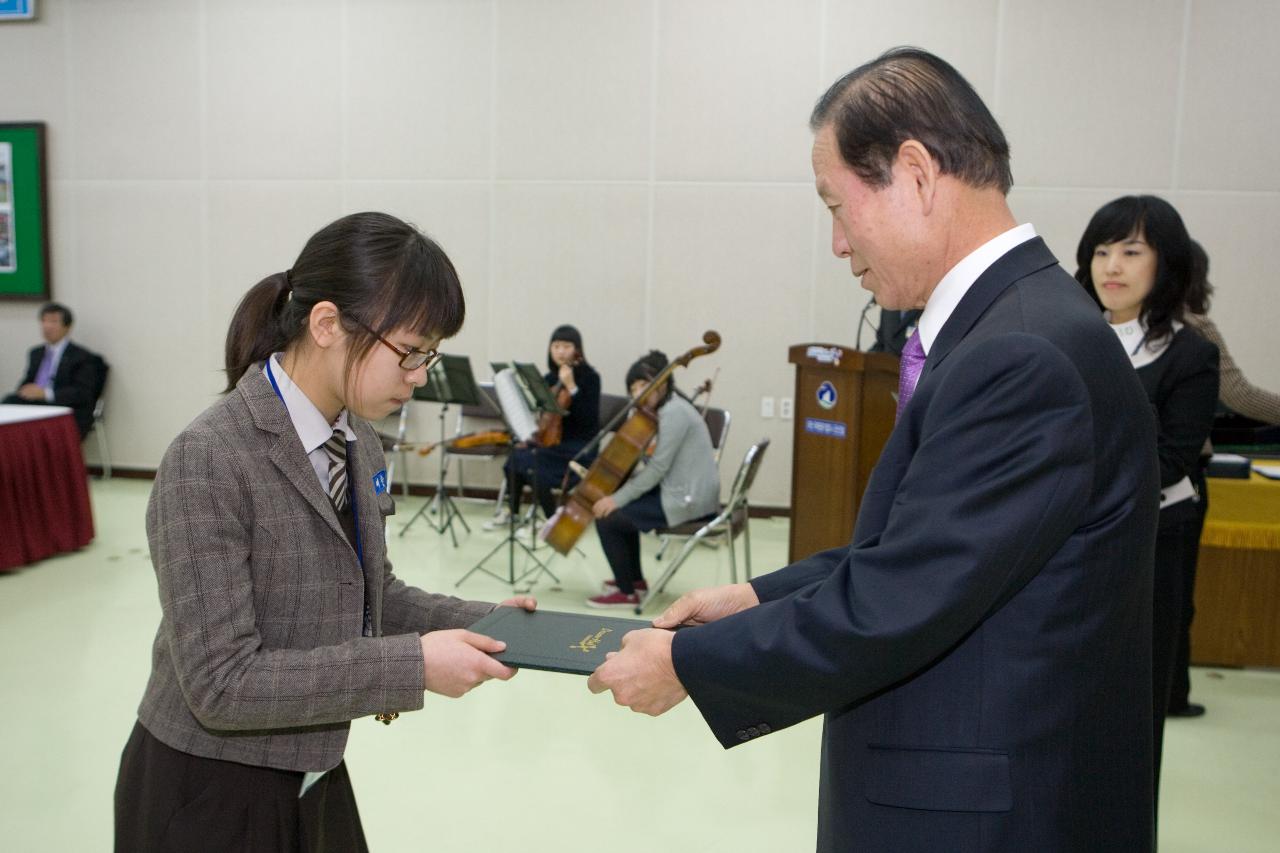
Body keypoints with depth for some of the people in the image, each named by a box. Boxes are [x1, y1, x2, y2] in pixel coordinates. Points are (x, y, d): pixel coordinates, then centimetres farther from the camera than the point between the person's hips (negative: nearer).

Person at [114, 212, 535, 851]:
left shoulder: (359, 441, -1)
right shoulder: (208, 462, -24)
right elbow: (220, 682, -25)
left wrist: (476, 621, -6)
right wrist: (412, 665, -28)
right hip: (209, 801, -7)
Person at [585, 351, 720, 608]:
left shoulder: (673, 412, -17)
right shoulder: (673, 408, 14)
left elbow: (657, 468, -21)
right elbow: (660, 466, 15)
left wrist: (617, 498, -17)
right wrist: (621, 492, 8)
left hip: (686, 501, -11)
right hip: (687, 492, 11)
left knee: (608, 518, -8)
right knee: (625, 508, 25)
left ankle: (626, 592, 4)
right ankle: (635, 579, 32)